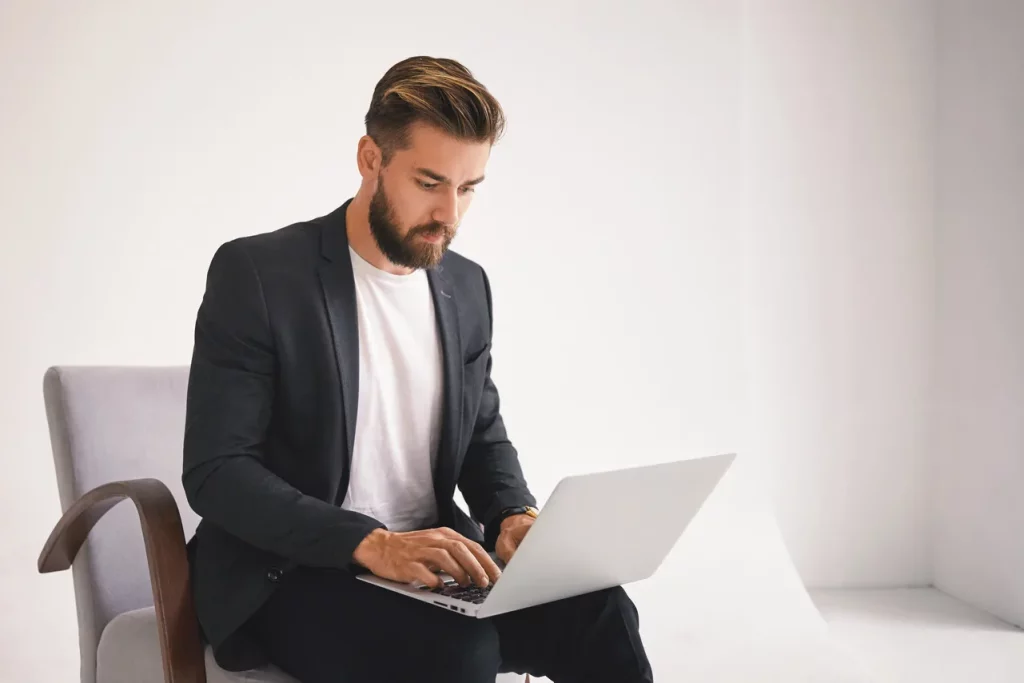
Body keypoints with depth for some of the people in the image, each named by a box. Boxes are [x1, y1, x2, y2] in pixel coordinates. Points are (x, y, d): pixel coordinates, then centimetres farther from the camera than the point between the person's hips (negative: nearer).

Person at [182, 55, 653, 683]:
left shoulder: (467, 286, 8)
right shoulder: (256, 274, -11)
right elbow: (215, 470, -15)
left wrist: (515, 514, -6)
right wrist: (371, 543, -28)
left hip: (431, 560, 5)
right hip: (291, 572, -5)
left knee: (599, 611, -20)